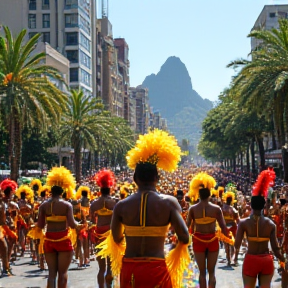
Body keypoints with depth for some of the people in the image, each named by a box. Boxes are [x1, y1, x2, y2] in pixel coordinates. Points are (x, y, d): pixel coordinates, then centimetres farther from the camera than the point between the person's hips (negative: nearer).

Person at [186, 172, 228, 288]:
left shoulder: (193, 208, -7)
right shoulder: (216, 208, -8)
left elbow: (187, 226, -5)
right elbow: (223, 227, -7)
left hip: (198, 240, 0)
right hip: (212, 241, 0)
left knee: (202, 272, 10)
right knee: (211, 271, 10)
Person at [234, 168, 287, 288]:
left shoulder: (243, 223, -9)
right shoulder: (270, 224, -4)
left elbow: (237, 244, -11)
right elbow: (276, 249, -6)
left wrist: (236, 253, 11)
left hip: (251, 260, -1)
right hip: (267, 261, 1)